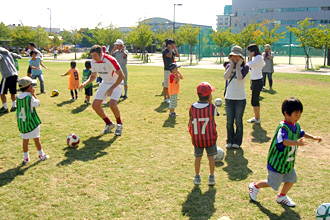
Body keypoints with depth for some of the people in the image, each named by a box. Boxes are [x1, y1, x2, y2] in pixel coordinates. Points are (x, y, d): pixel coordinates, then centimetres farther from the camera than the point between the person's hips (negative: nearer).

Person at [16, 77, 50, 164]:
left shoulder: (18, 96, -1)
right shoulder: (30, 97, -19)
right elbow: (37, 103, -5)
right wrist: (33, 93, -3)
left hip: (21, 122, 5)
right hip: (31, 122, -5)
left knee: (25, 140, 13)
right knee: (36, 138, 9)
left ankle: (26, 158, 20)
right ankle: (41, 155, 22)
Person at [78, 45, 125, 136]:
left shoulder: (110, 60, -27)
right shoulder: (93, 61, -6)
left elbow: (121, 76, -26)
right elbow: (93, 76, 10)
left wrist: (112, 88, -32)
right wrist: (85, 83, -9)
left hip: (116, 84, -7)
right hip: (105, 83, 7)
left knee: (112, 104, -27)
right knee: (95, 105, -5)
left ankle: (119, 125, 1)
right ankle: (109, 124, 16)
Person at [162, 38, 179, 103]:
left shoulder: (172, 51, 13)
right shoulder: (164, 51, -12)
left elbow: (177, 55, 9)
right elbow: (169, 55, -29)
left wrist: (175, 48, 4)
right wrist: (170, 48, -16)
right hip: (167, 70, -8)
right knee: (166, 85, -3)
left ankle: (168, 97, 22)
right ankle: (165, 98, 5)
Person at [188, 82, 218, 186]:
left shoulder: (193, 107, -7)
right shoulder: (211, 107, -14)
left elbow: (190, 123, -1)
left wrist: (192, 134, 12)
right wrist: (210, 102, 5)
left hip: (197, 138, 2)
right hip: (210, 138, -2)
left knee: (198, 157, 14)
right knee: (211, 157, 12)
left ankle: (197, 177, 22)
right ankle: (211, 177, 18)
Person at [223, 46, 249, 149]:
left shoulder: (244, 67, -1)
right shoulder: (229, 66, 8)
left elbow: (239, 78, -20)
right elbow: (225, 77, -13)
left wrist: (238, 66, -11)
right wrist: (232, 65, -9)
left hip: (240, 98, -2)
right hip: (229, 98, 3)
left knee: (238, 121, 3)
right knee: (229, 121, 7)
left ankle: (237, 141, 15)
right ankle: (229, 141, 20)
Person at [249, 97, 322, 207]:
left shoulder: (296, 125, 2)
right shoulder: (283, 128, -28)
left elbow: (302, 133, 23)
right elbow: (284, 141, -44)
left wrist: (313, 137, 16)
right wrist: (297, 142, -59)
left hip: (289, 162, 9)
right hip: (278, 162, -8)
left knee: (291, 179, 16)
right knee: (272, 183, 5)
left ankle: (282, 197, 39)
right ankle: (255, 186, 31)